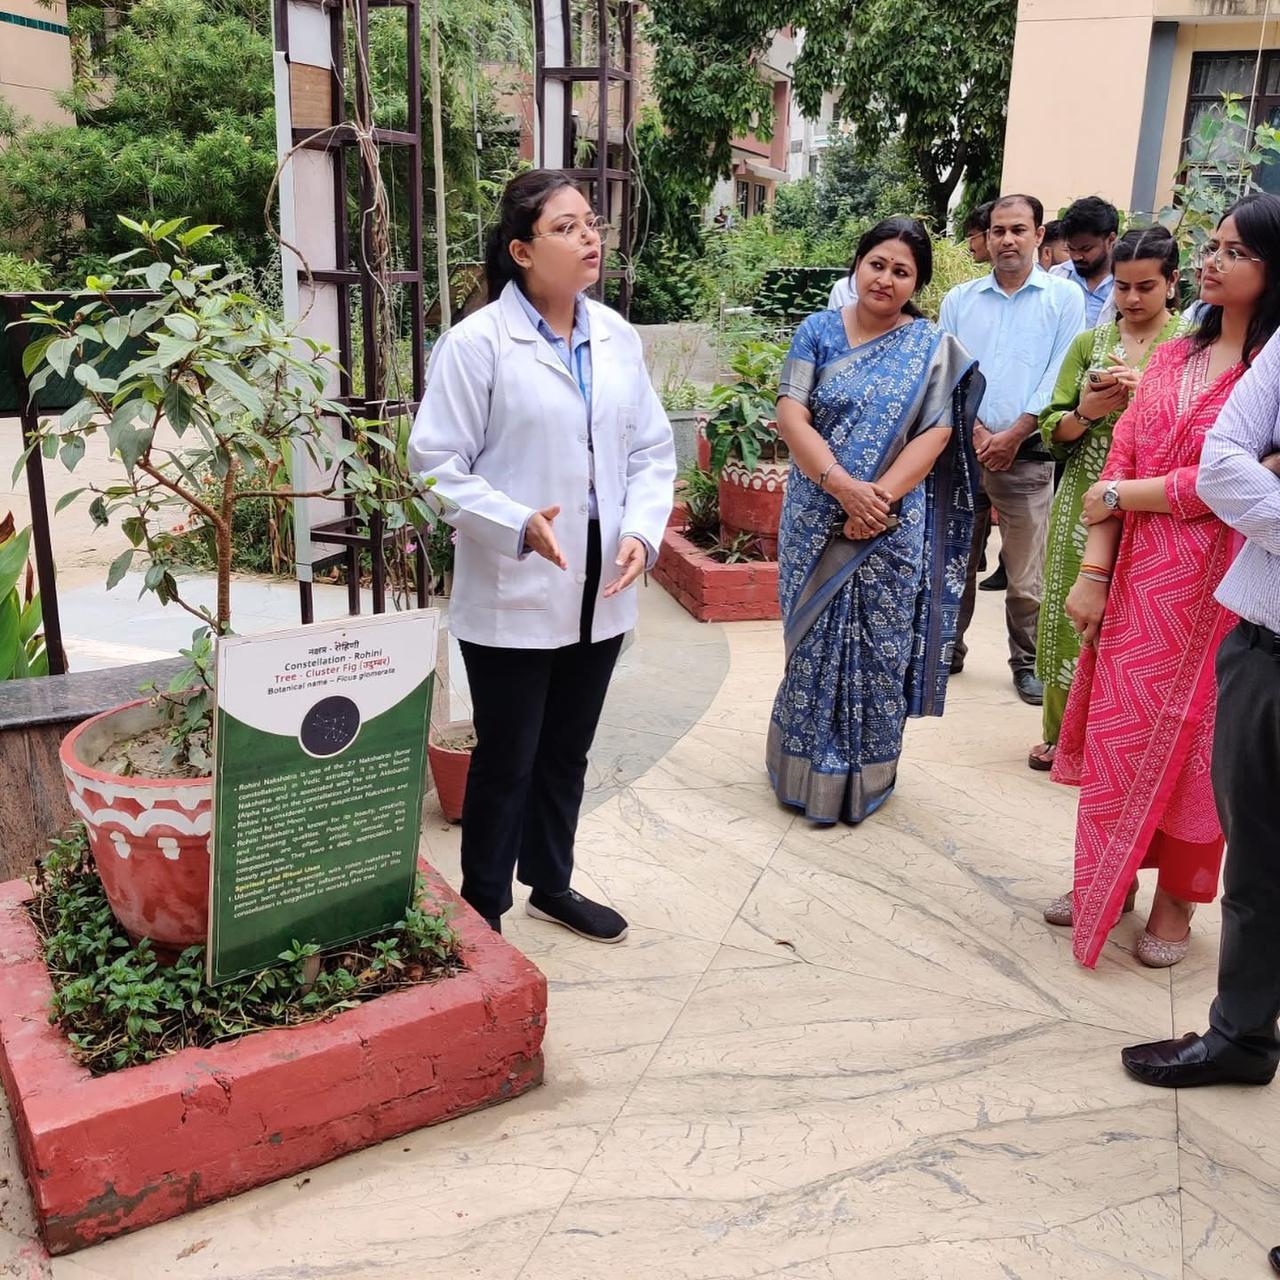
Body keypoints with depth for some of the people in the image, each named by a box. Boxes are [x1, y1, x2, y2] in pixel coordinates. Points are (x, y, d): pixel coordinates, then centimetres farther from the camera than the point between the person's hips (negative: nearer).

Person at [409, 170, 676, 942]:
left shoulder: (618, 337, 5)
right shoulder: (477, 343, -11)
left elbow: (652, 451, 7)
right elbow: (437, 464, -12)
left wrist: (641, 532, -10)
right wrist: (518, 525, -25)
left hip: (600, 591, 6)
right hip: (513, 596, -5)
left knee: (568, 752, 20)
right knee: (507, 761, 7)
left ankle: (552, 886, 40)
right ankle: (483, 912, 27)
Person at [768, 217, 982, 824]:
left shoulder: (932, 347, 3)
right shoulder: (819, 331, 4)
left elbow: (935, 435, -5)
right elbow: (791, 415, -6)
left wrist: (881, 497, -18)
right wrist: (843, 485, -18)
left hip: (894, 524, -1)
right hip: (816, 518, 1)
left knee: (879, 646, 4)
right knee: (814, 641, 7)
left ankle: (865, 774, 20)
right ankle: (807, 767, 23)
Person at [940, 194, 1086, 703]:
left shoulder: (1064, 297, 3)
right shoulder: (959, 299, 10)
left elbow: (1059, 377, -3)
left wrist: (1013, 436, -10)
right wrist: (976, 432, -8)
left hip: (1027, 454, -2)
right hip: (962, 448, 2)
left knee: (1026, 573, 1)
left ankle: (1027, 663, 15)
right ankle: (948, 650, 24)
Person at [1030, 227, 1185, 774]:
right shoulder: (1090, 342, 10)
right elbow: (1053, 431, 9)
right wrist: (1087, 411, -11)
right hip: (1083, 506, 3)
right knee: (1072, 615, 7)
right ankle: (1064, 733, 23)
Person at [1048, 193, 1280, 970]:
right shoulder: (1175, 357, 12)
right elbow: (1119, 463, 5)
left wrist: (1121, 496, -7)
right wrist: (1093, 570, -3)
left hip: (1214, 583, -5)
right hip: (1136, 573, 5)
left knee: (1189, 734, 6)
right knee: (1116, 726, 10)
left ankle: (1177, 897, 23)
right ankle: (1108, 878, 26)